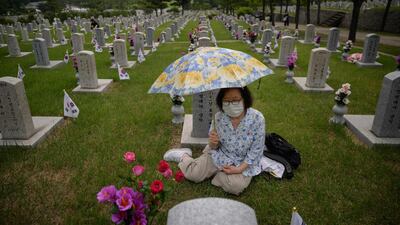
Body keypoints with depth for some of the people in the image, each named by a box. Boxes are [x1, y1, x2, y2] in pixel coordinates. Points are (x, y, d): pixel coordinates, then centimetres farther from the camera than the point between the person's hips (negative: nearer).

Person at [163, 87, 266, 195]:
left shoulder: (257, 118, -24)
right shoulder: (219, 117, -17)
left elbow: (256, 150, -14)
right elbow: (214, 147, -4)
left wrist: (239, 169, -20)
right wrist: (213, 143, -28)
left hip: (244, 162, -1)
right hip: (220, 156, 1)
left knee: (236, 186, -27)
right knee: (193, 174, -8)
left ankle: (216, 172, 5)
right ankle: (183, 155, 26)